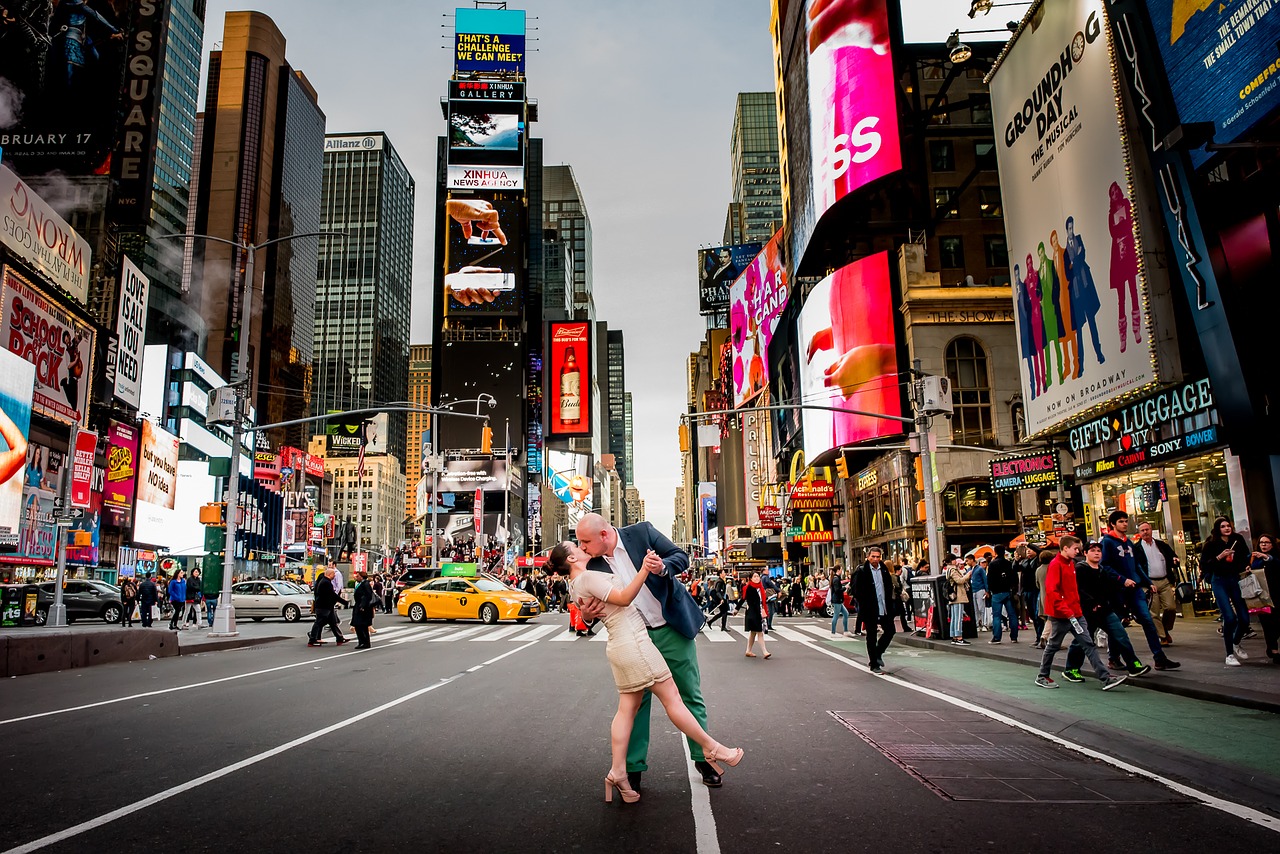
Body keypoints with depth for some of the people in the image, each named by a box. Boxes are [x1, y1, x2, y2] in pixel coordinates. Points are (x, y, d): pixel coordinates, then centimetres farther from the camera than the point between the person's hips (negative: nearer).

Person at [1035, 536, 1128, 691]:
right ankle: (1042, 677, 18)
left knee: (1088, 644, 2)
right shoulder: (1055, 565, -15)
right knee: (1053, 646, 4)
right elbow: (1051, 590, -23)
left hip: (1075, 613, 8)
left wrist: (1077, 607, 15)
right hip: (1060, 615, -8)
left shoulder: (1071, 563, 12)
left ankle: (1105, 678, -1)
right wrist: (1066, 611, -25)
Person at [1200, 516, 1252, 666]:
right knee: (1230, 618, -13)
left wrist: (1247, 566, -1)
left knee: (1244, 618, -1)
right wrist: (1220, 557, -18)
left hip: (1236, 580, 3)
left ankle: (1236, 643, 31)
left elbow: (1246, 556, 18)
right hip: (1220, 582, -3)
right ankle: (1230, 655, 0)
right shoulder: (1211, 544, -5)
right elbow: (1203, 565, -9)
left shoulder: (1238, 539, 4)